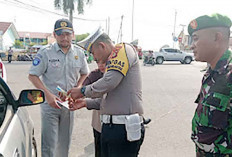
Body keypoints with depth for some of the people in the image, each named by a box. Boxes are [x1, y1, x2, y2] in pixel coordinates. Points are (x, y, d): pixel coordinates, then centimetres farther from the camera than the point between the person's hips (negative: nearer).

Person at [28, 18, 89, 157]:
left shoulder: (79, 53, 2)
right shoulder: (45, 52, -10)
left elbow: (84, 73, 16)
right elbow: (33, 76, -8)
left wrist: (78, 88, -3)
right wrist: (48, 94, -19)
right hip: (50, 104, -4)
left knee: (65, 143, 17)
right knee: (49, 144, -2)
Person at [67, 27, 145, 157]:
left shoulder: (124, 49, -6)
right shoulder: (112, 63, 22)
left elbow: (109, 82, -22)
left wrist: (83, 91, -7)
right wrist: (86, 104, 19)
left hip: (124, 128, -9)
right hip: (109, 126, 9)